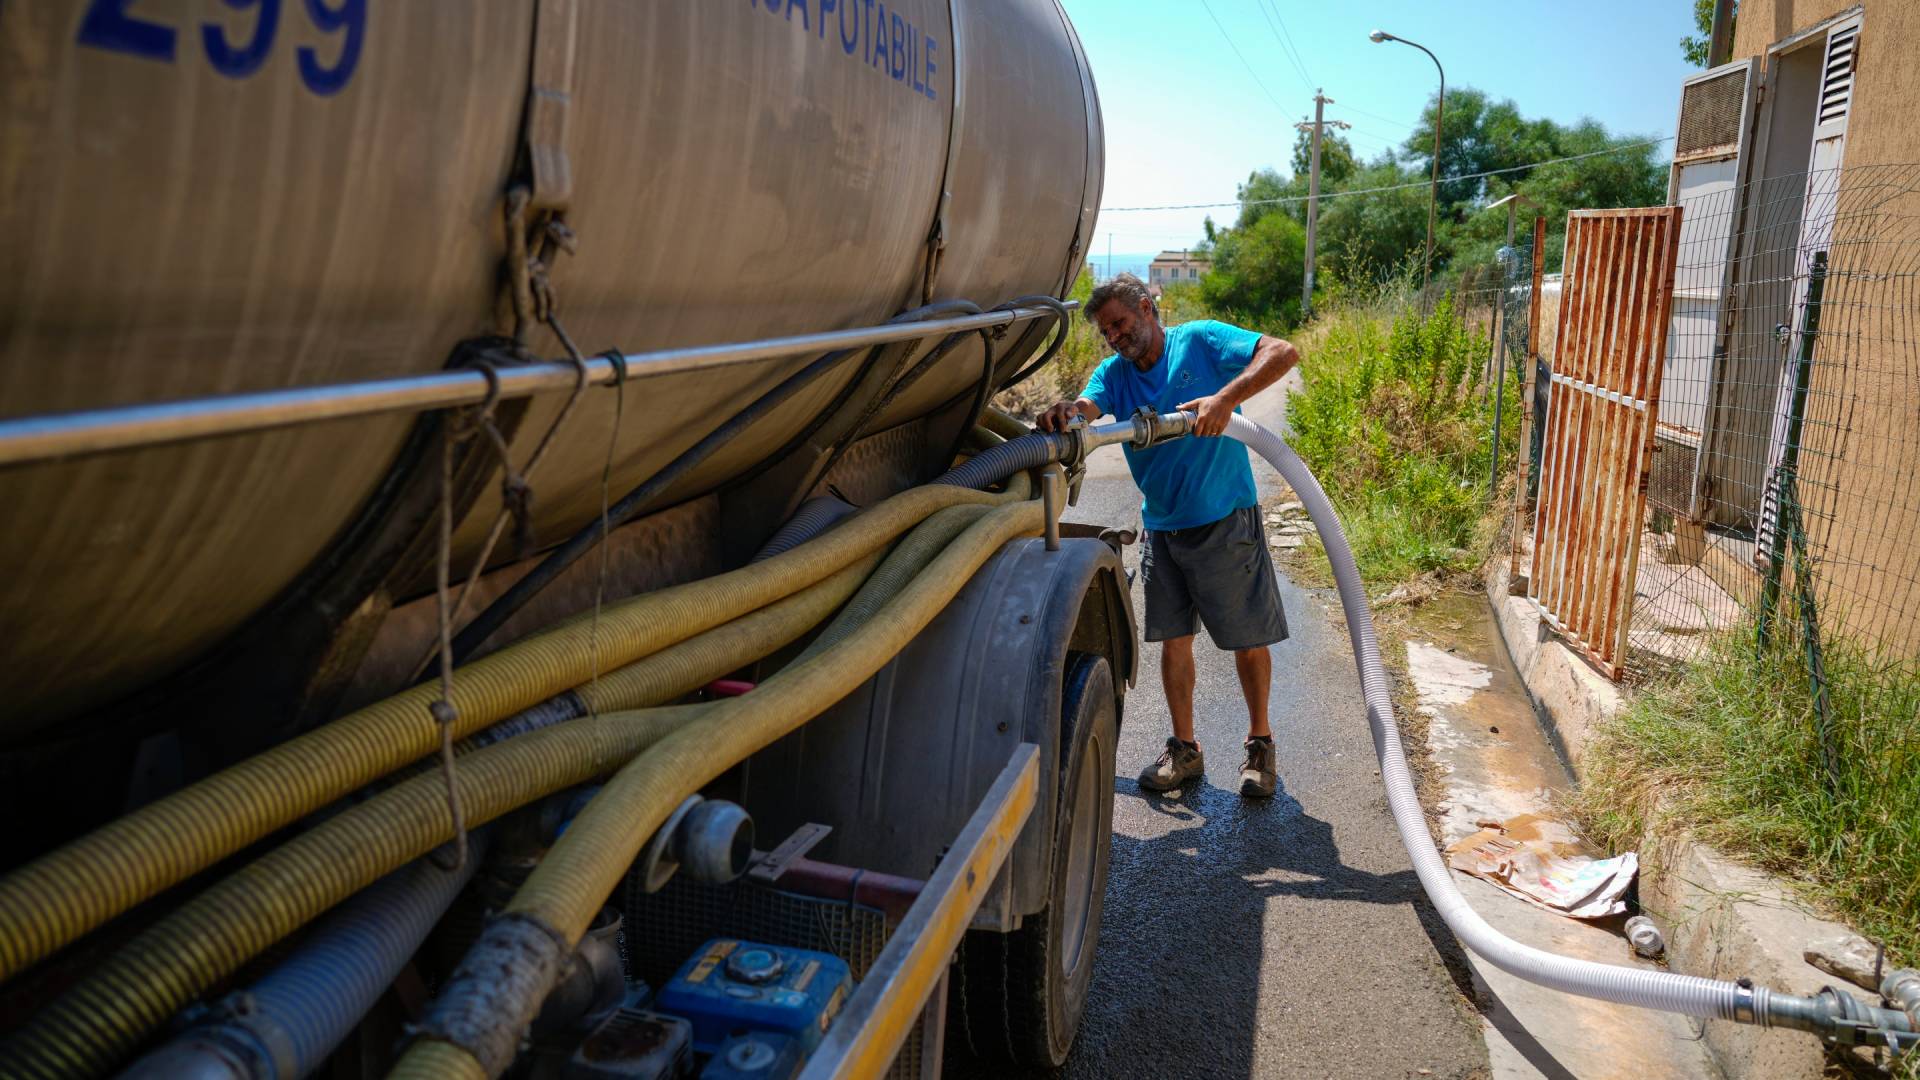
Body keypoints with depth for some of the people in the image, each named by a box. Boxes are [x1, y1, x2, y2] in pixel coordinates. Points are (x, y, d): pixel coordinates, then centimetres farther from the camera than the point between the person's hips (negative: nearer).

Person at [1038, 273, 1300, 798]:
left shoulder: (1201, 341, -7)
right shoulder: (1113, 373, 6)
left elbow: (1284, 353, -18)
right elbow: (1086, 407, -14)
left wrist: (1226, 398, -32)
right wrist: (1064, 413, -39)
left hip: (1225, 520, -4)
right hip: (1162, 527, 5)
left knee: (1249, 639, 5)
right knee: (1174, 639, 10)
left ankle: (1259, 742, 24)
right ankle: (1184, 749, 24)